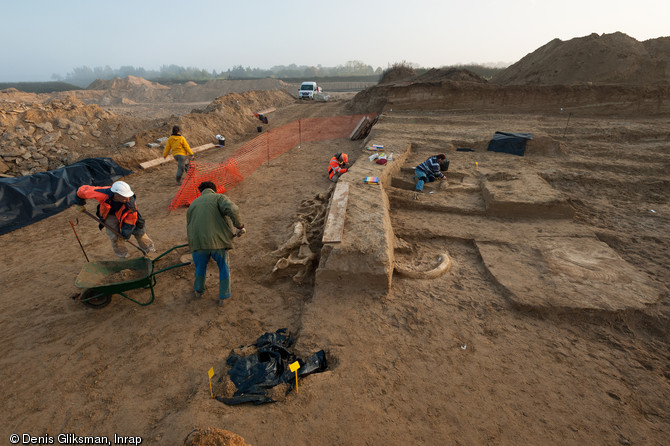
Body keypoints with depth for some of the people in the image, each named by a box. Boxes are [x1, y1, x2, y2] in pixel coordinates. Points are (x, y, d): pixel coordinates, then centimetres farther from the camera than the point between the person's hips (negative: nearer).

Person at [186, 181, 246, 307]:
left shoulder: (193, 204, 19)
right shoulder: (219, 198, 5)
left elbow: (189, 230, 22)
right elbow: (232, 210, -18)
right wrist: (240, 226, -6)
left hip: (199, 243, 3)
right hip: (218, 242, -3)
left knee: (200, 267, 30)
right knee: (224, 268, 21)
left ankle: (198, 291, 51)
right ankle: (223, 297, 31)